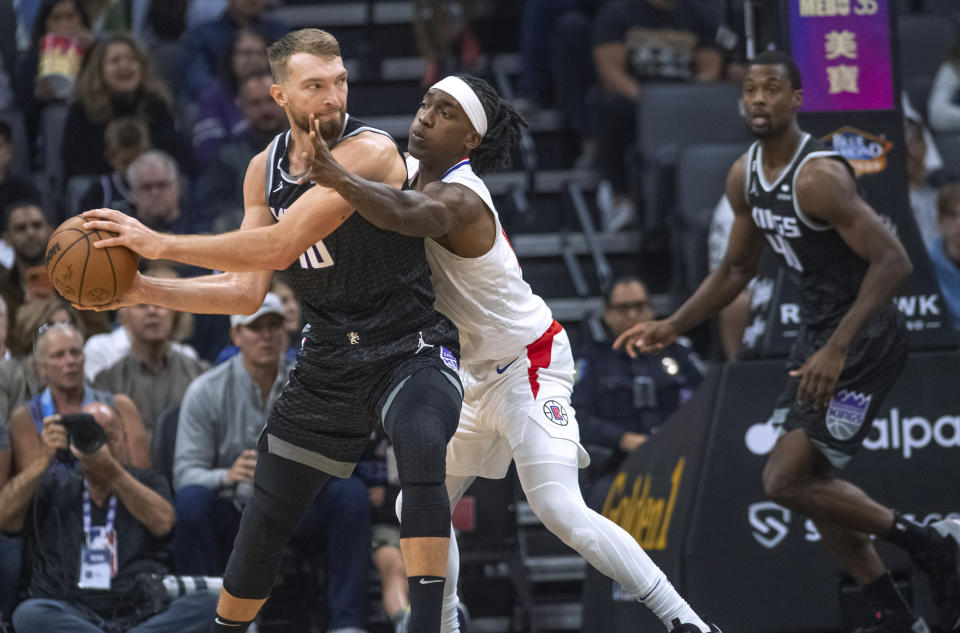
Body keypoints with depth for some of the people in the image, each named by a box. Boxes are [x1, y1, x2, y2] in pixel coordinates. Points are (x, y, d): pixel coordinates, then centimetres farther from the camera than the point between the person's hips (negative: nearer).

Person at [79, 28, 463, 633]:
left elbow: (280, 246, -29)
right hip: (329, 361, 6)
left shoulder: (370, 152, -22)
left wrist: (160, 243, -26)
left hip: (410, 350, -6)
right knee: (264, 524, 9)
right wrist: (143, 290, -7)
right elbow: (246, 291, 4)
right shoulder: (265, 169, 2)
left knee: (422, 447, -36)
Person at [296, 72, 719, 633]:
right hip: (480, 373, 10)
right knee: (420, 507, 12)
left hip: (529, 365, -10)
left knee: (562, 511, -22)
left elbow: (408, 215, -51)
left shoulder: (457, 197, -27)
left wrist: (339, 179, -67)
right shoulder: (413, 171, 2)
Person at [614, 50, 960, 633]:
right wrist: (673, 327, 11)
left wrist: (836, 350, -33)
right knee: (811, 483, 12)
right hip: (818, 333, 9)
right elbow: (736, 269, 20)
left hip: (866, 339, -9)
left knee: (787, 482, -14)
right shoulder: (745, 176, 5)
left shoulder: (818, 176, -23)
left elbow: (893, 260, -28)